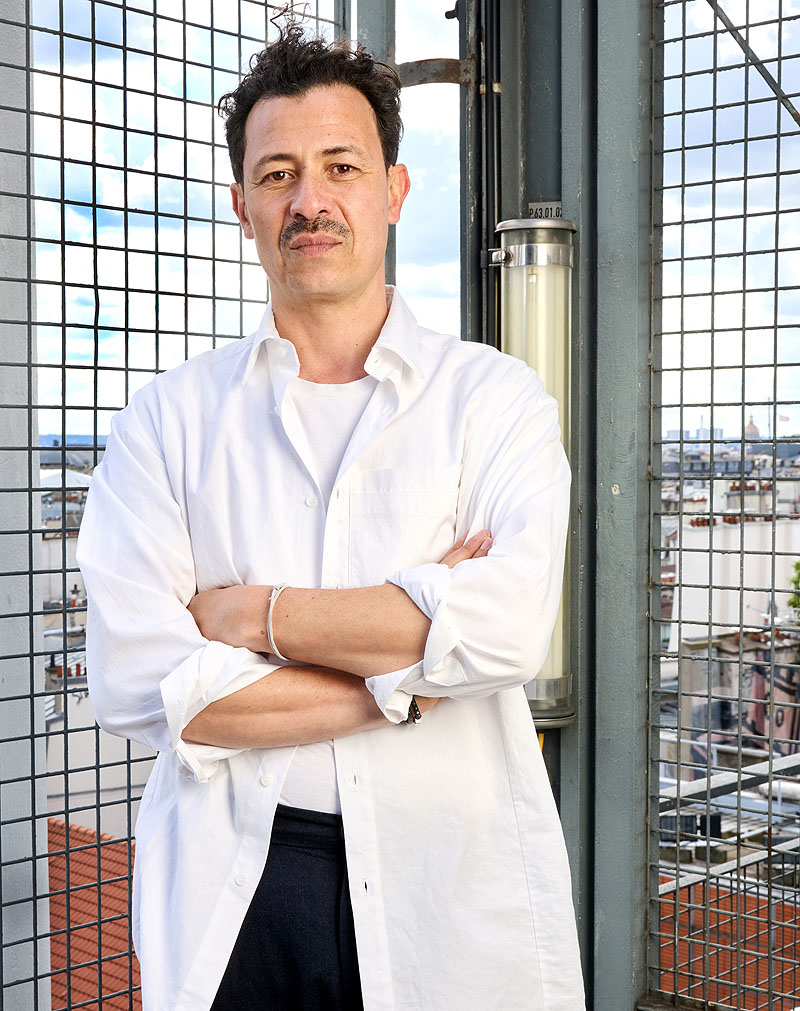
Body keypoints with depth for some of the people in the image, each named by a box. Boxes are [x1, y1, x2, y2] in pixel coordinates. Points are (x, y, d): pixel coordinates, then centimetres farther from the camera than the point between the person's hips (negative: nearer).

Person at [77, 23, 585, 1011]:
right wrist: (407, 677, -13)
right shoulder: (169, 418, 3)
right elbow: (135, 683, -10)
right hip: (233, 894, 1)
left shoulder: (493, 396, 1)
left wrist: (254, 613, -11)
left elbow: (507, 627, -16)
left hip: (456, 892, 0)